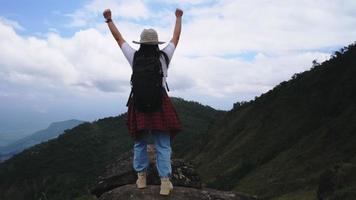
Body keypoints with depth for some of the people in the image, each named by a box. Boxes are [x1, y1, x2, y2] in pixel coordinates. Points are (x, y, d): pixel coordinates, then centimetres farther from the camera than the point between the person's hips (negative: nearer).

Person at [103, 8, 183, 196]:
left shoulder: (134, 57, -1)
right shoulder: (164, 56, -2)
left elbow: (118, 38, 10)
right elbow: (176, 37, 13)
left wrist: (109, 20, 21)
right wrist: (178, 18, 27)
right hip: (160, 104, -1)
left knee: (140, 143, 16)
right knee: (163, 145, 2)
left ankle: (141, 177, 21)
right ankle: (165, 182, 0)